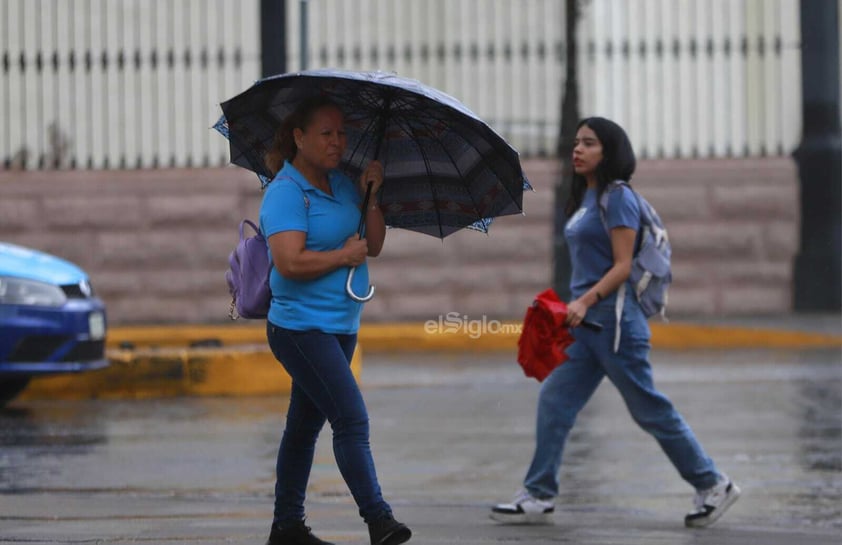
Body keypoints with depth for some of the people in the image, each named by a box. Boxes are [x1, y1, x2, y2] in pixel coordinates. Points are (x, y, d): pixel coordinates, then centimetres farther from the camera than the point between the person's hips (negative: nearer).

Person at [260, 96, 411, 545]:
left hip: (340, 327, 9)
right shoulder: (285, 192, -13)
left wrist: (371, 196, -3)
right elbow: (291, 262, -24)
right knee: (352, 419, -16)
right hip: (302, 327, -9)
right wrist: (344, 256, -13)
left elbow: (374, 246, 9)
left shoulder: (342, 185, 13)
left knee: (305, 424, 13)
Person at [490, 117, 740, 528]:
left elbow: (623, 265, -17)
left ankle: (713, 485, 10)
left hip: (612, 320, -9)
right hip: (586, 324, 9)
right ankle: (538, 496, 2)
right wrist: (574, 308, 22)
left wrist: (585, 301, -26)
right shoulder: (584, 198, 15)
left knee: (649, 409, -1)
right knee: (554, 401, 1)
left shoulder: (617, 198, -12)